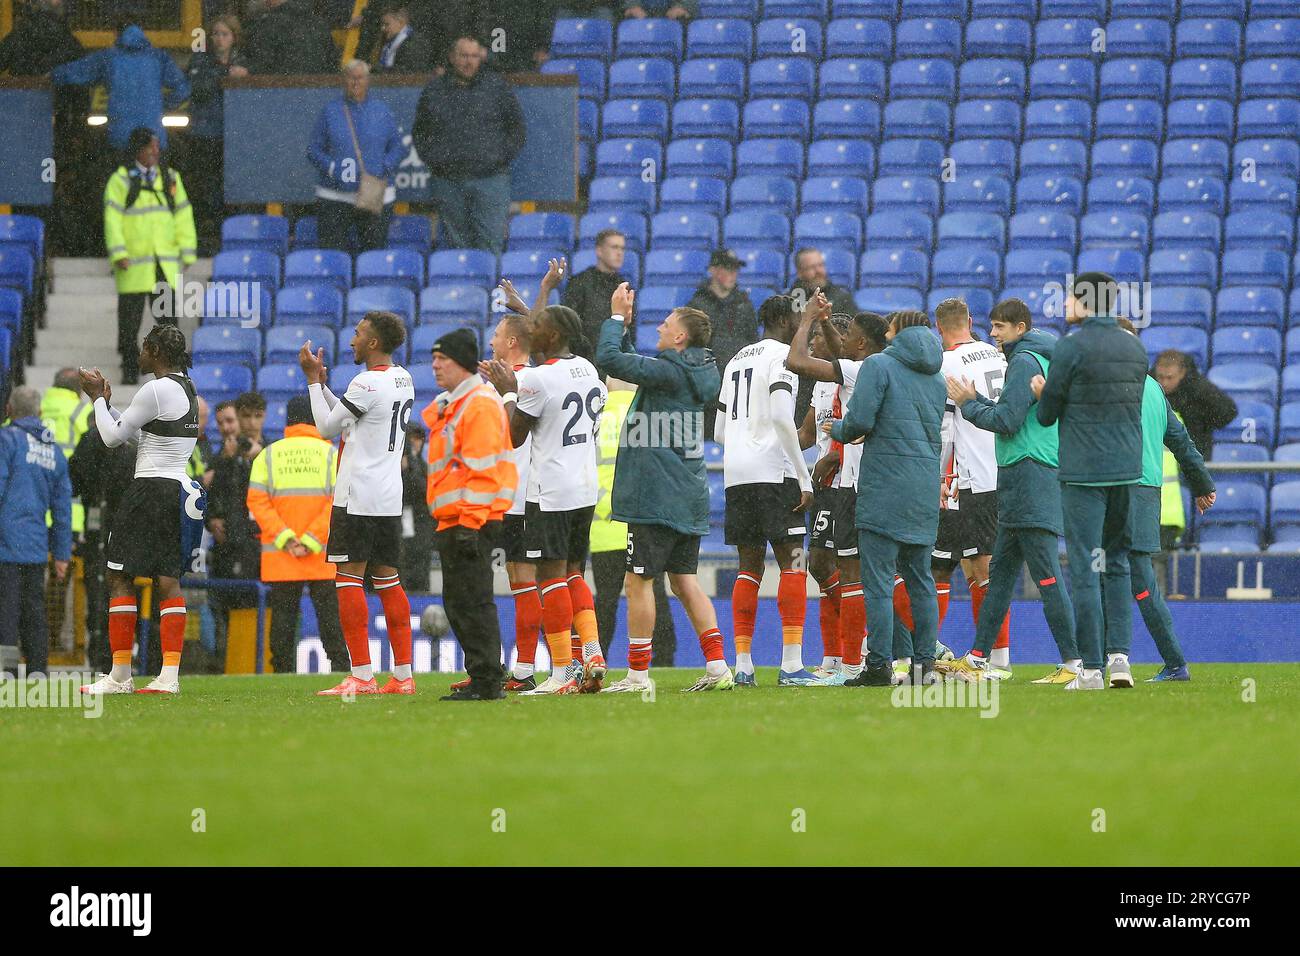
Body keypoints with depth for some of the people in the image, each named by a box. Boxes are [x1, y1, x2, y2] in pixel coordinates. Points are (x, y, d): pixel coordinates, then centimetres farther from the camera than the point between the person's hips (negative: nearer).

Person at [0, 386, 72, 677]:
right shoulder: (54, 451, 16)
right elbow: (63, 507, 18)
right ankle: (38, 671, 9)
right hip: (37, 546, 6)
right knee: (34, 610, 11)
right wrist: (62, 553, 21)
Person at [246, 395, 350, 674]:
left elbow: (257, 501, -3)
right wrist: (311, 541, -10)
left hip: (279, 557, 1)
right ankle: (339, 664, -3)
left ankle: (283, 671, 1)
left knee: (283, 616, 4)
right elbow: (338, 502, -7)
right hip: (324, 557, -1)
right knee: (329, 612, 3)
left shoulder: (268, 455, 7)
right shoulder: (330, 453, 2)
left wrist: (285, 538, -8)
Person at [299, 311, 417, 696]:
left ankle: (361, 676, -11)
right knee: (387, 579, 11)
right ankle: (403, 675, 9)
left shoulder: (367, 384, -16)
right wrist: (321, 383, 20)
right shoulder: (403, 379, 13)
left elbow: (327, 428, -6)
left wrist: (313, 380, 2)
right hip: (390, 498, 9)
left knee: (349, 578, -6)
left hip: (358, 498, -9)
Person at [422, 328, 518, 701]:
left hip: (472, 520, -11)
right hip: (453, 520, 11)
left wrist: (469, 523, -21)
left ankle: (486, 681, -9)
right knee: (458, 603, 13)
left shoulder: (480, 405, -12)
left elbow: (482, 471, -18)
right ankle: (484, 679, 18)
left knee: (472, 601, -10)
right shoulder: (448, 406, 20)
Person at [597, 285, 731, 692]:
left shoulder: (669, 372, -15)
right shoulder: (702, 373, 11)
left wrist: (617, 317, -2)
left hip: (655, 497, -9)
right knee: (684, 580, 12)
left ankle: (638, 674, 0)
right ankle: (717, 667, 6)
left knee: (638, 581, -2)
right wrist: (625, 323, 18)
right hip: (689, 496, 9)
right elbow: (635, 364, 24)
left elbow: (610, 357, -17)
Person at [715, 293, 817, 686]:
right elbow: (782, 418, -16)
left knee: (750, 567, 10)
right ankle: (791, 665, -12)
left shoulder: (737, 361, 21)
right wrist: (805, 479, -14)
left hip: (735, 474, 7)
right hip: (772, 472, -7)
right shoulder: (782, 355, -3)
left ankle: (742, 665, 5)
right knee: (793, 565, -5)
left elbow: (719, 432, 23)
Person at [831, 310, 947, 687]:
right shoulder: (936, 378, 15)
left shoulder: (878, 365, -5)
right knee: (920, 578, 12)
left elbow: (860, 420, -15)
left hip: (885, 485, -6)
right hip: (925, 489, 6)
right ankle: (924, 660, 10)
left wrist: (838, 430, 8)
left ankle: (879, 666, -9)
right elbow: (936, 431, 16)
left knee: (878, 579, -5)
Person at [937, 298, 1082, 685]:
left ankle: (1073, 663, -13)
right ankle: (977, 658, 16)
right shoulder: (1044, 360, 19)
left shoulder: (1025, 362, -11)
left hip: (1030, 477, -11)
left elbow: (1006, 422, -16)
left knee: (1047, 575, -11)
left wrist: (968, 404, -3)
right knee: (1000, 573, 12)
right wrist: (978, 399, 13)